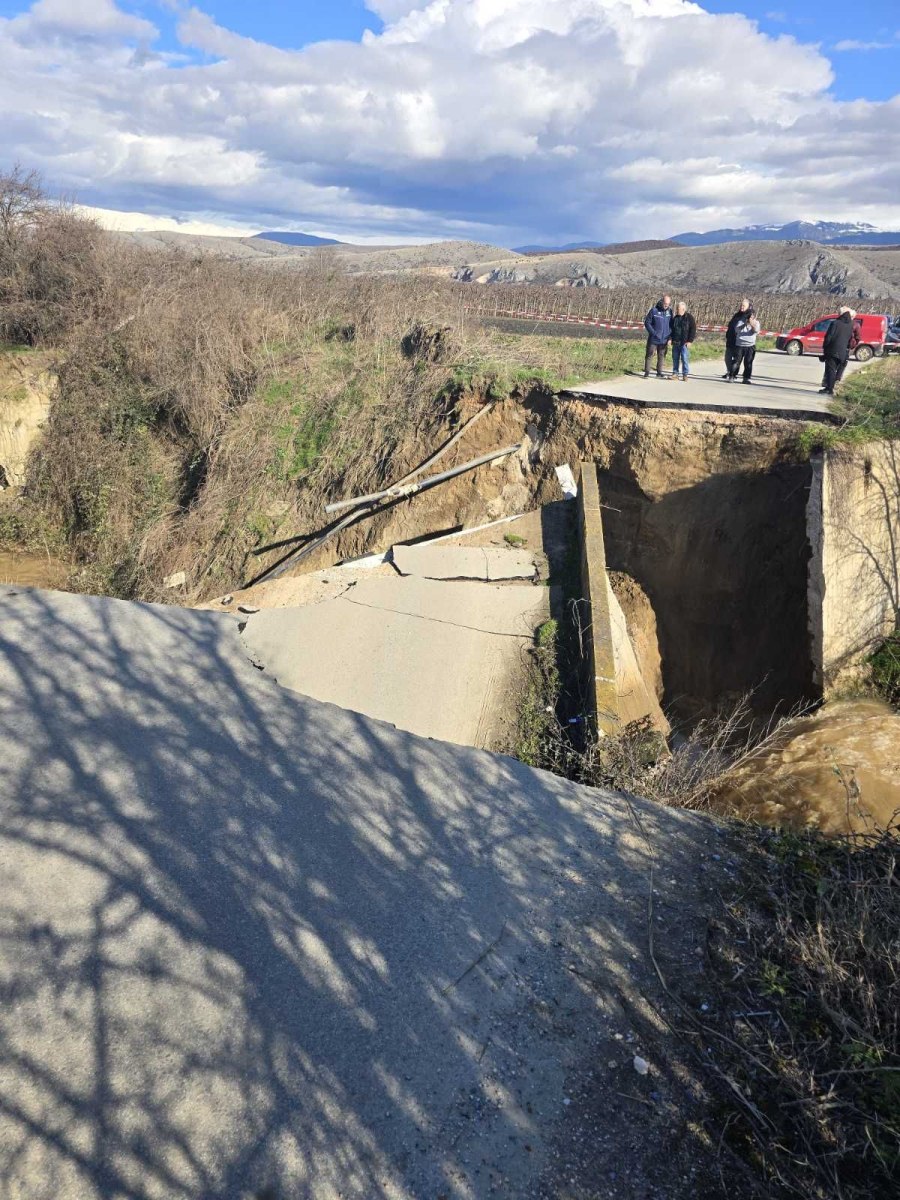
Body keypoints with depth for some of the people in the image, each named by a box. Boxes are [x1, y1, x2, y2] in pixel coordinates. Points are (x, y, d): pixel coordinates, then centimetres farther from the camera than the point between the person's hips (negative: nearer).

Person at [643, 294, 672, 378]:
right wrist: (653, 333, -14)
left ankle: (660, 372, 19)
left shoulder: (670, 311, 3)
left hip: (664, 340, 4)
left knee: (661, 356, 10)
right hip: (653, 339, -3)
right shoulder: (654, 310, -9)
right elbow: (647, 322, -6)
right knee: (649, 355, 1)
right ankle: (647, 372, 6)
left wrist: (669, 337, 2)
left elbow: (671, 325, 11)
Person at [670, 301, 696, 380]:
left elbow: (693, 329, -4)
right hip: (675, 342, 5)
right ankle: (675, 373, 16)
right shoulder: (675, 318, 11)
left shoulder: (689, 317, -3)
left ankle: (685, 375, -1)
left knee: (685, 358, -6)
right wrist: (672, 339, 10)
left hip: (684, 343, -5)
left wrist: (690, 340, -11)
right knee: (675, 358, 8)